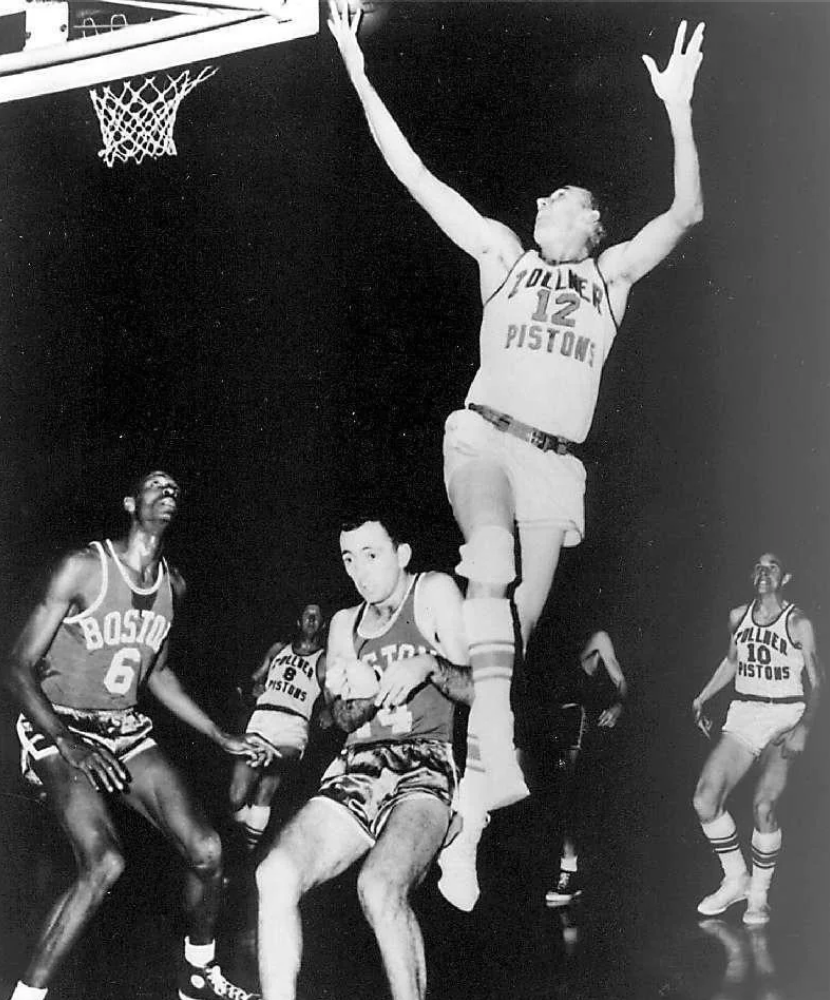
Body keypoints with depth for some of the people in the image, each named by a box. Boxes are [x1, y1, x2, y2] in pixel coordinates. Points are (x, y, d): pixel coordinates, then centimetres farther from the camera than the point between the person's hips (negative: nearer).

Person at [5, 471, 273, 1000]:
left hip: (126, 730, 6)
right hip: (59, 728, -6)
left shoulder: (173, 585, 7)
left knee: (206, 849, -5)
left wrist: (224, 737, 18)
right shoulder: (84, 568, -14)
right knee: (104, 862, -29)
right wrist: (68, 744, -26)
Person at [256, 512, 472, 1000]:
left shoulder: (433, 591, 6)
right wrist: (360, 696, -10)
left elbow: (478, 688, 1)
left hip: (425, 767, -5)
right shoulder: (345, 622, 22)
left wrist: (429, 666, -18)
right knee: (276, 875, -21)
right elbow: (345, 719, 13)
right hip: (356, 771, 5)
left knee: (380, 887, -34)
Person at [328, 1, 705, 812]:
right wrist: (358, 76, 6)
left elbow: (686, 213, 6)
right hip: (483, 435, -3)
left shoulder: (612, 274, 18)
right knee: (490, 563, -31)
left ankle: (471, 776, 10)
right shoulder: (501, 253, 15)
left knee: (518, 622, 0)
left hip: (554, 463, 3)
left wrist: (677, 110, -5)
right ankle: (491, 748, -38)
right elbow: (412, 174, 11)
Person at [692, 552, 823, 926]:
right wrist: (702, 697, 24)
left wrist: (803, 727, -17)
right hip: (742, 714, 5)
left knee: (764, 806, -21)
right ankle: (735, 879, 9)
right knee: (705, 800, -11)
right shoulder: (738, 617, 9)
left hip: (785, 716, -5)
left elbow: (816, 681, -4)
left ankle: (759, 894, -1)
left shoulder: (798, 623, -5)